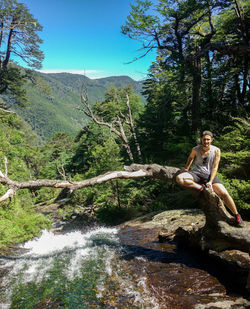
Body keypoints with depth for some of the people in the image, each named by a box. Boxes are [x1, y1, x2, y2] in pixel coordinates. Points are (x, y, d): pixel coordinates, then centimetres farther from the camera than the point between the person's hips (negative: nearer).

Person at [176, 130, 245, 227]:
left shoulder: (216, 150, -4)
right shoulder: (195, 149, -3)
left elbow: (214, 167, -4)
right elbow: (190, 158, 19)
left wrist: (210, 182, -13)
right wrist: (186, 170, 20)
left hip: (209, 175, 0)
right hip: (196, 173, 1)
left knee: (224, 193, -19)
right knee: (179, 178, -30)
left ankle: (237, 216, 3)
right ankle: (200, 187, -15)